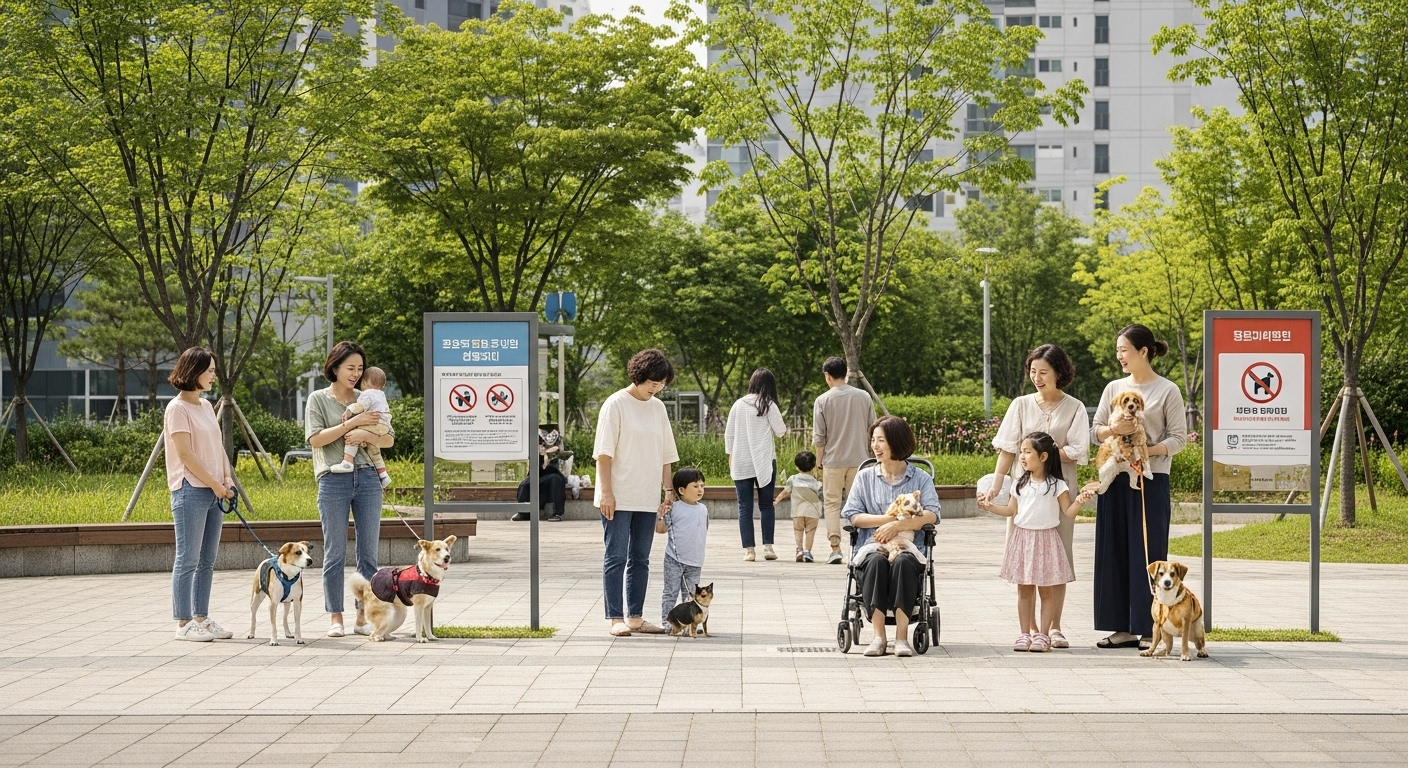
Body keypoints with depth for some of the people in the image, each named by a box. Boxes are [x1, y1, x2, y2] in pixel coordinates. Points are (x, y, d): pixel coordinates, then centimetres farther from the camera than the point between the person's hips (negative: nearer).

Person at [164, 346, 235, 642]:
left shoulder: (206, 406, 15)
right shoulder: (178, 408, -9)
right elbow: (185, 454, -14)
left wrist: (226, 478, 2)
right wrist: (215, 484, -12)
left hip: (214, 493, 8)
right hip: (190, 492, -8)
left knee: (207, 561, 10)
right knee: (187, 561, -4)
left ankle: (201, 619, 16)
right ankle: (184, 623, -1)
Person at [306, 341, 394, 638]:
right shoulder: (318, 399, 4)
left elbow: (389, 439, 9)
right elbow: (315, 438, -8)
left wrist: (365, 435, -10)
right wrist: (352, 422, -12)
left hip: (367, 478, 3)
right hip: (334, 480, -3)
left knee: (368, 552, 2)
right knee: (335, 554, 0)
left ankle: (363, 616, 8)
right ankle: (335, 617, 7)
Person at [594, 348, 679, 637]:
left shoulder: (658, 408, 12)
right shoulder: (616, 404, -6)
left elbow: (665, 454, 17)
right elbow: (604, 452, -9)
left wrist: (669, 490, 9)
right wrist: (606, 492, -14)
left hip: (647, 497, 6)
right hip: (619, 497, -6)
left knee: (640, 559, 10)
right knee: (616, 557, -3)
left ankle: (635, 617, 15)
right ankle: (615, 619, 0)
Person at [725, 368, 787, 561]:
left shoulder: (738, 405, 4)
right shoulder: (768, 405, -5)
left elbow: (728, 433, 8)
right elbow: (780, 431, 0)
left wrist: (730, 455, 17)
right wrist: (783, 428, 22)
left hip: (741, 464, 2)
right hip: (764, 462, -2)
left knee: (745, 507, 3)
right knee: (766, 505, 9)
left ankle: (748, 549, -3)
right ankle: (768, 546, 3)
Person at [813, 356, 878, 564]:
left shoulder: (823, 400, -6)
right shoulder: (864, 397, 2)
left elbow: (819, 436, -4)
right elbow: (872, 430, 7)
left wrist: (819, 459, 8)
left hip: (833, 461, -2)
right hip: (859, 459, 2)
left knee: (832, 503, 4)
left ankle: (835, 548, -5)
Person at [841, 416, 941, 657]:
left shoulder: (921, 478, 11)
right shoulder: (865, 477, 17)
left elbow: (931, 515, -6)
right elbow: (852, 515, 3)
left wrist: (898, 525, -19)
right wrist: (888, 518, -10)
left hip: (909, 548, -1)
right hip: (871, 547, 1)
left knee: (903, 562, -36)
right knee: (877, 561, -35)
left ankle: (902, 635, -38)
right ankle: (878, 636, -39)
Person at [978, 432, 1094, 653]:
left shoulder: (1057, 485, -5)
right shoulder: (1021, 484, 9)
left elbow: (1068, 513, -5)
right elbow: (1011, 510, 16)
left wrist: (1079, 501, -22)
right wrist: (990, 507, 7)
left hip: (1045, 539, -4)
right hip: (1022, 538, 4)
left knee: (1046, 591, 1)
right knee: (1024, 590, 6)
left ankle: (1043, 634, 6)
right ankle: (1025, 633, 11)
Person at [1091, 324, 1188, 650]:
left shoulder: (1168, 391, -2)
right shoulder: (1114, 388, 12)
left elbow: (1178, 438, -5)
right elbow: (1096, 431, 11)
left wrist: (1147, 451, -19)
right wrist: (1113, 429, -11)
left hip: (1151, 480, -5)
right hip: (1115, 478, 5)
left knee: (1147, 554, -4)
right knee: (1114, 552, 4)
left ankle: (1149, 629, 0)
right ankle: (1124, 627, 9)